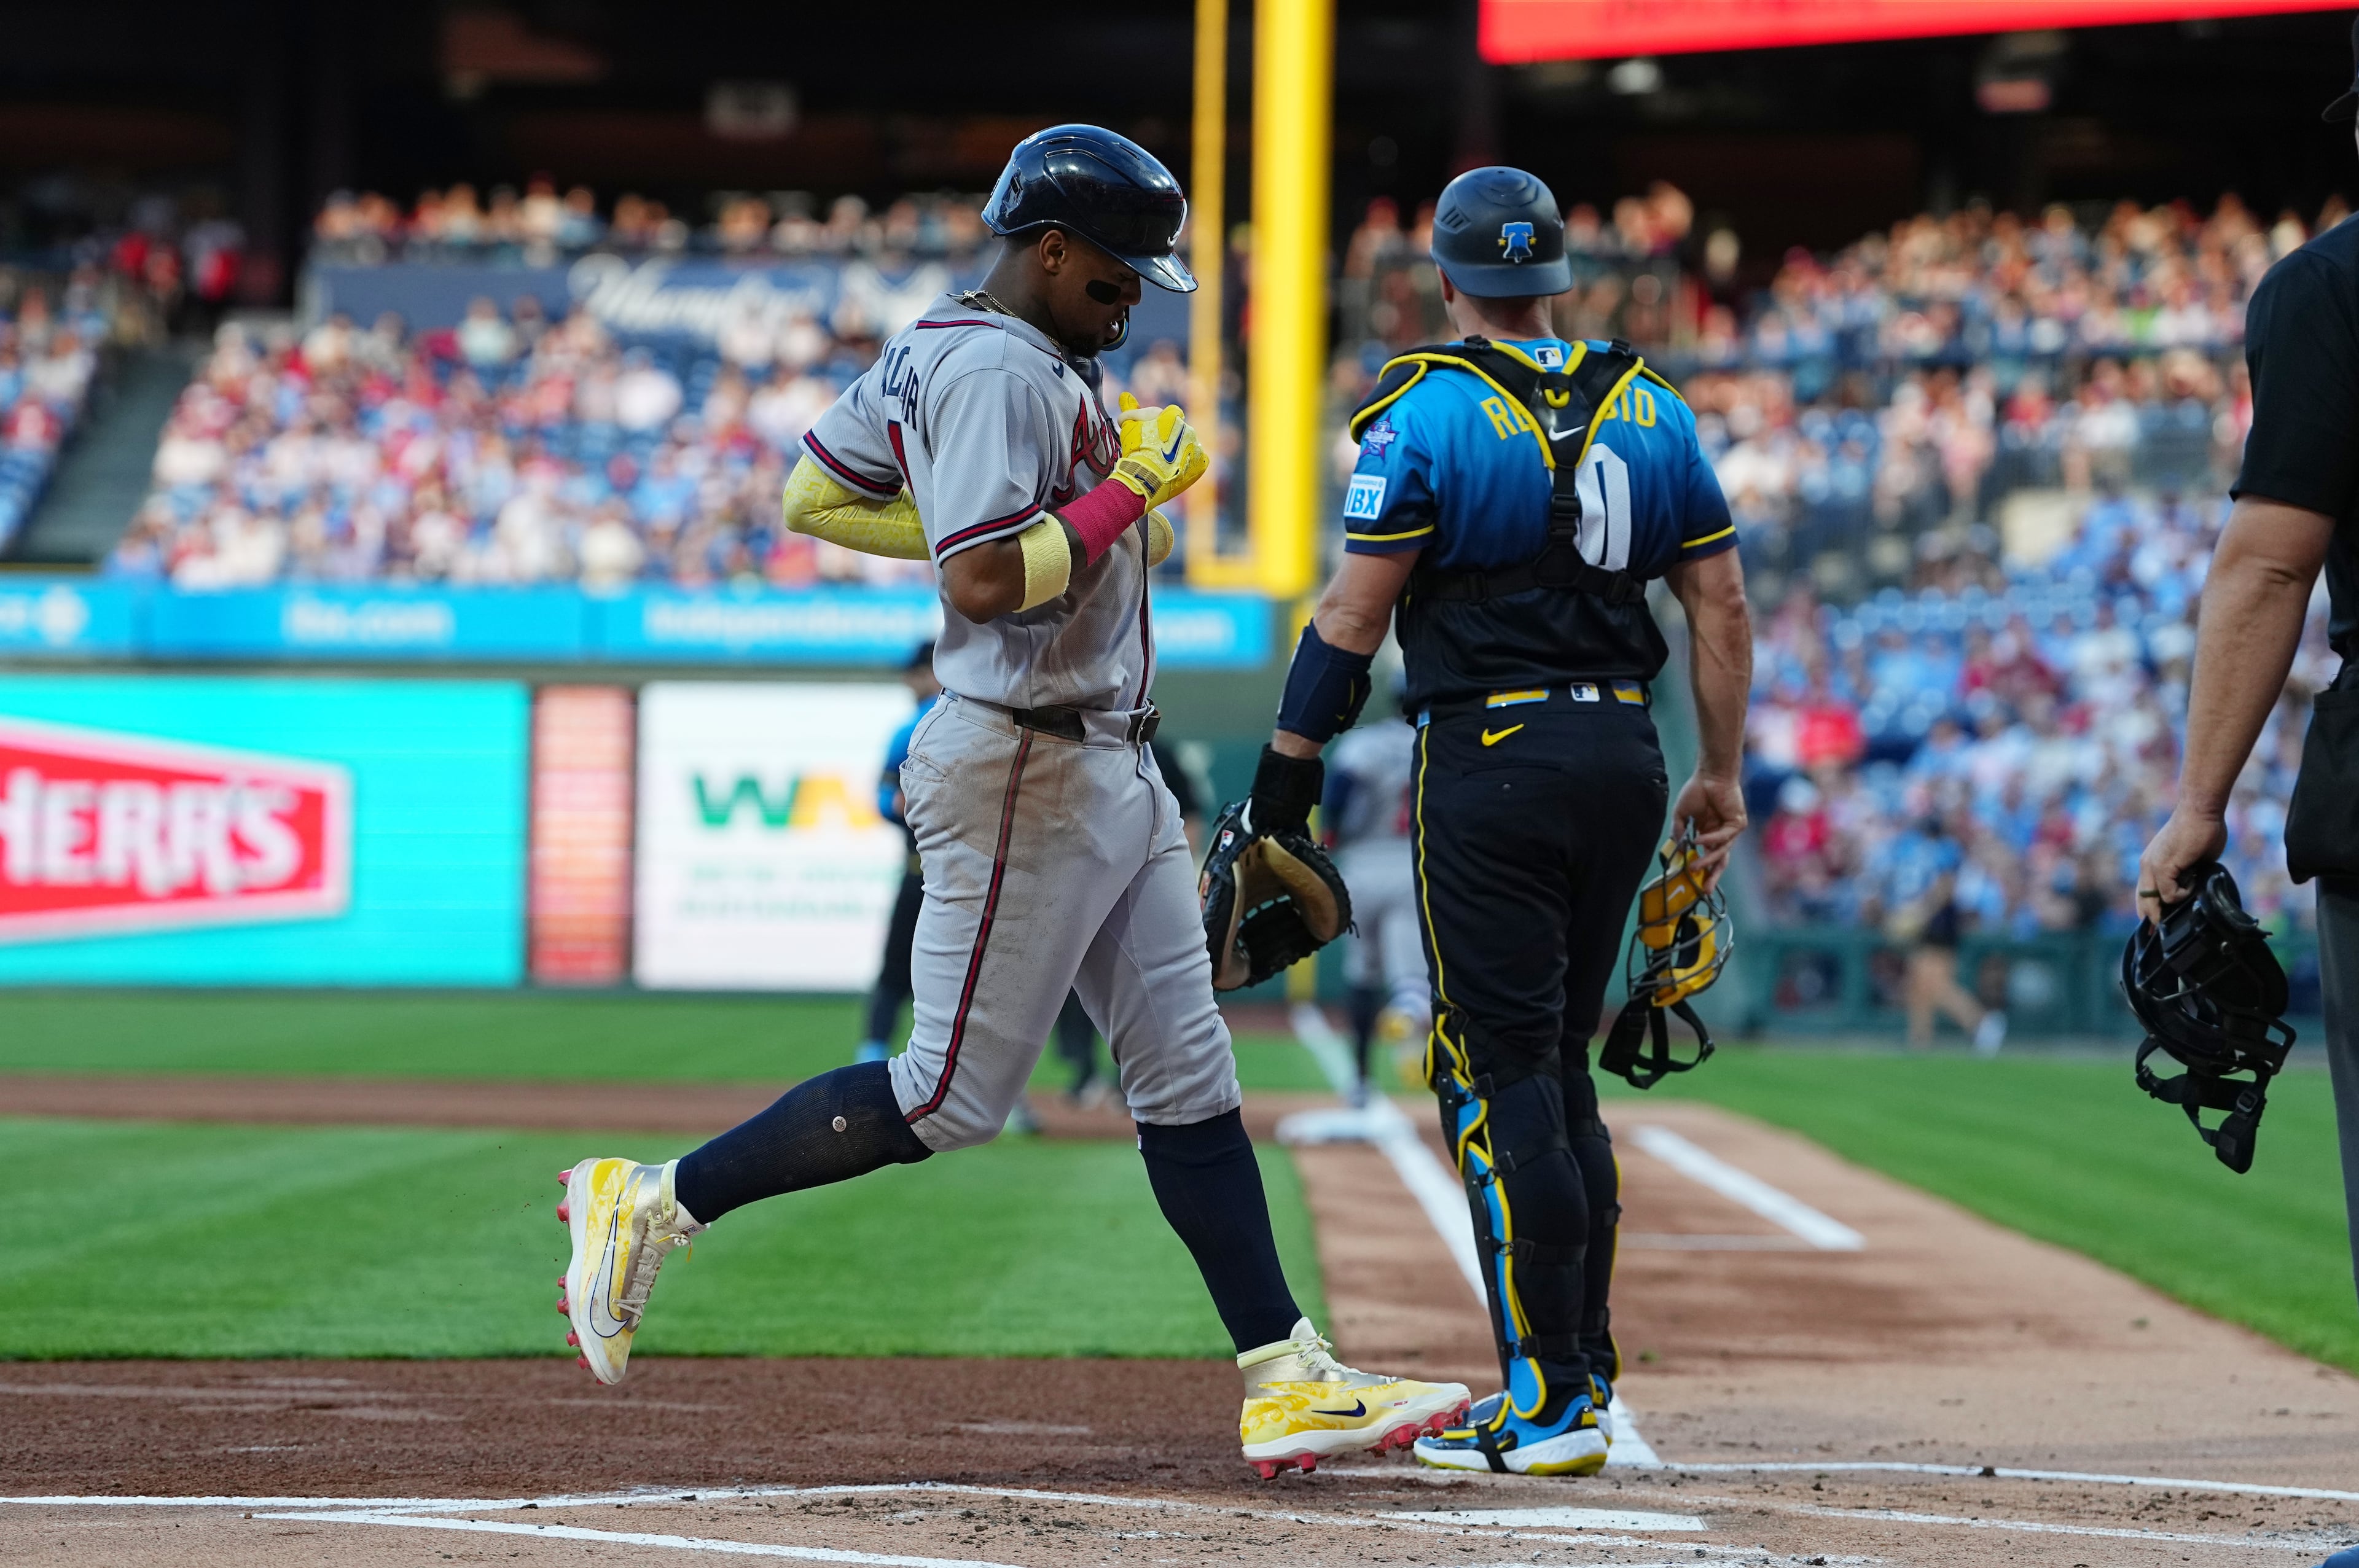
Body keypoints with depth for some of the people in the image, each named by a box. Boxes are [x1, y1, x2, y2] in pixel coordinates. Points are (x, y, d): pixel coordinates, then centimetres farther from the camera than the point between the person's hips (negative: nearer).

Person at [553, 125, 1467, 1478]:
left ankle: (1285, 1379, 7)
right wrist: (1130, 490, -17)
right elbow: (985, 582, -28)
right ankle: (653, 1204, 6)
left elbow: (816, 498, 18)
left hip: (1112, 768, 11)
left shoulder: (943, 344, 13)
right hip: (1027, 770, -11)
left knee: (1191, 1075, 7)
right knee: (953, 1097, -5)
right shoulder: (997, 371, -18)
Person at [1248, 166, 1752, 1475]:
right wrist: (1723, 777, 16)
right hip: (1624, 758, 6)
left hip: (1489, 762, -6)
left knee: (1498, 1075, -4)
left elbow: (1354, 617, -10)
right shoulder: (1650, 411, 9)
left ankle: (1552, 1405, -9)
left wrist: (1286, 770, -3)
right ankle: (1579, 1375, 17)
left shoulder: (1427, 416, -8)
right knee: (1557, 1068, 16)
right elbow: (1721, 607, 10)